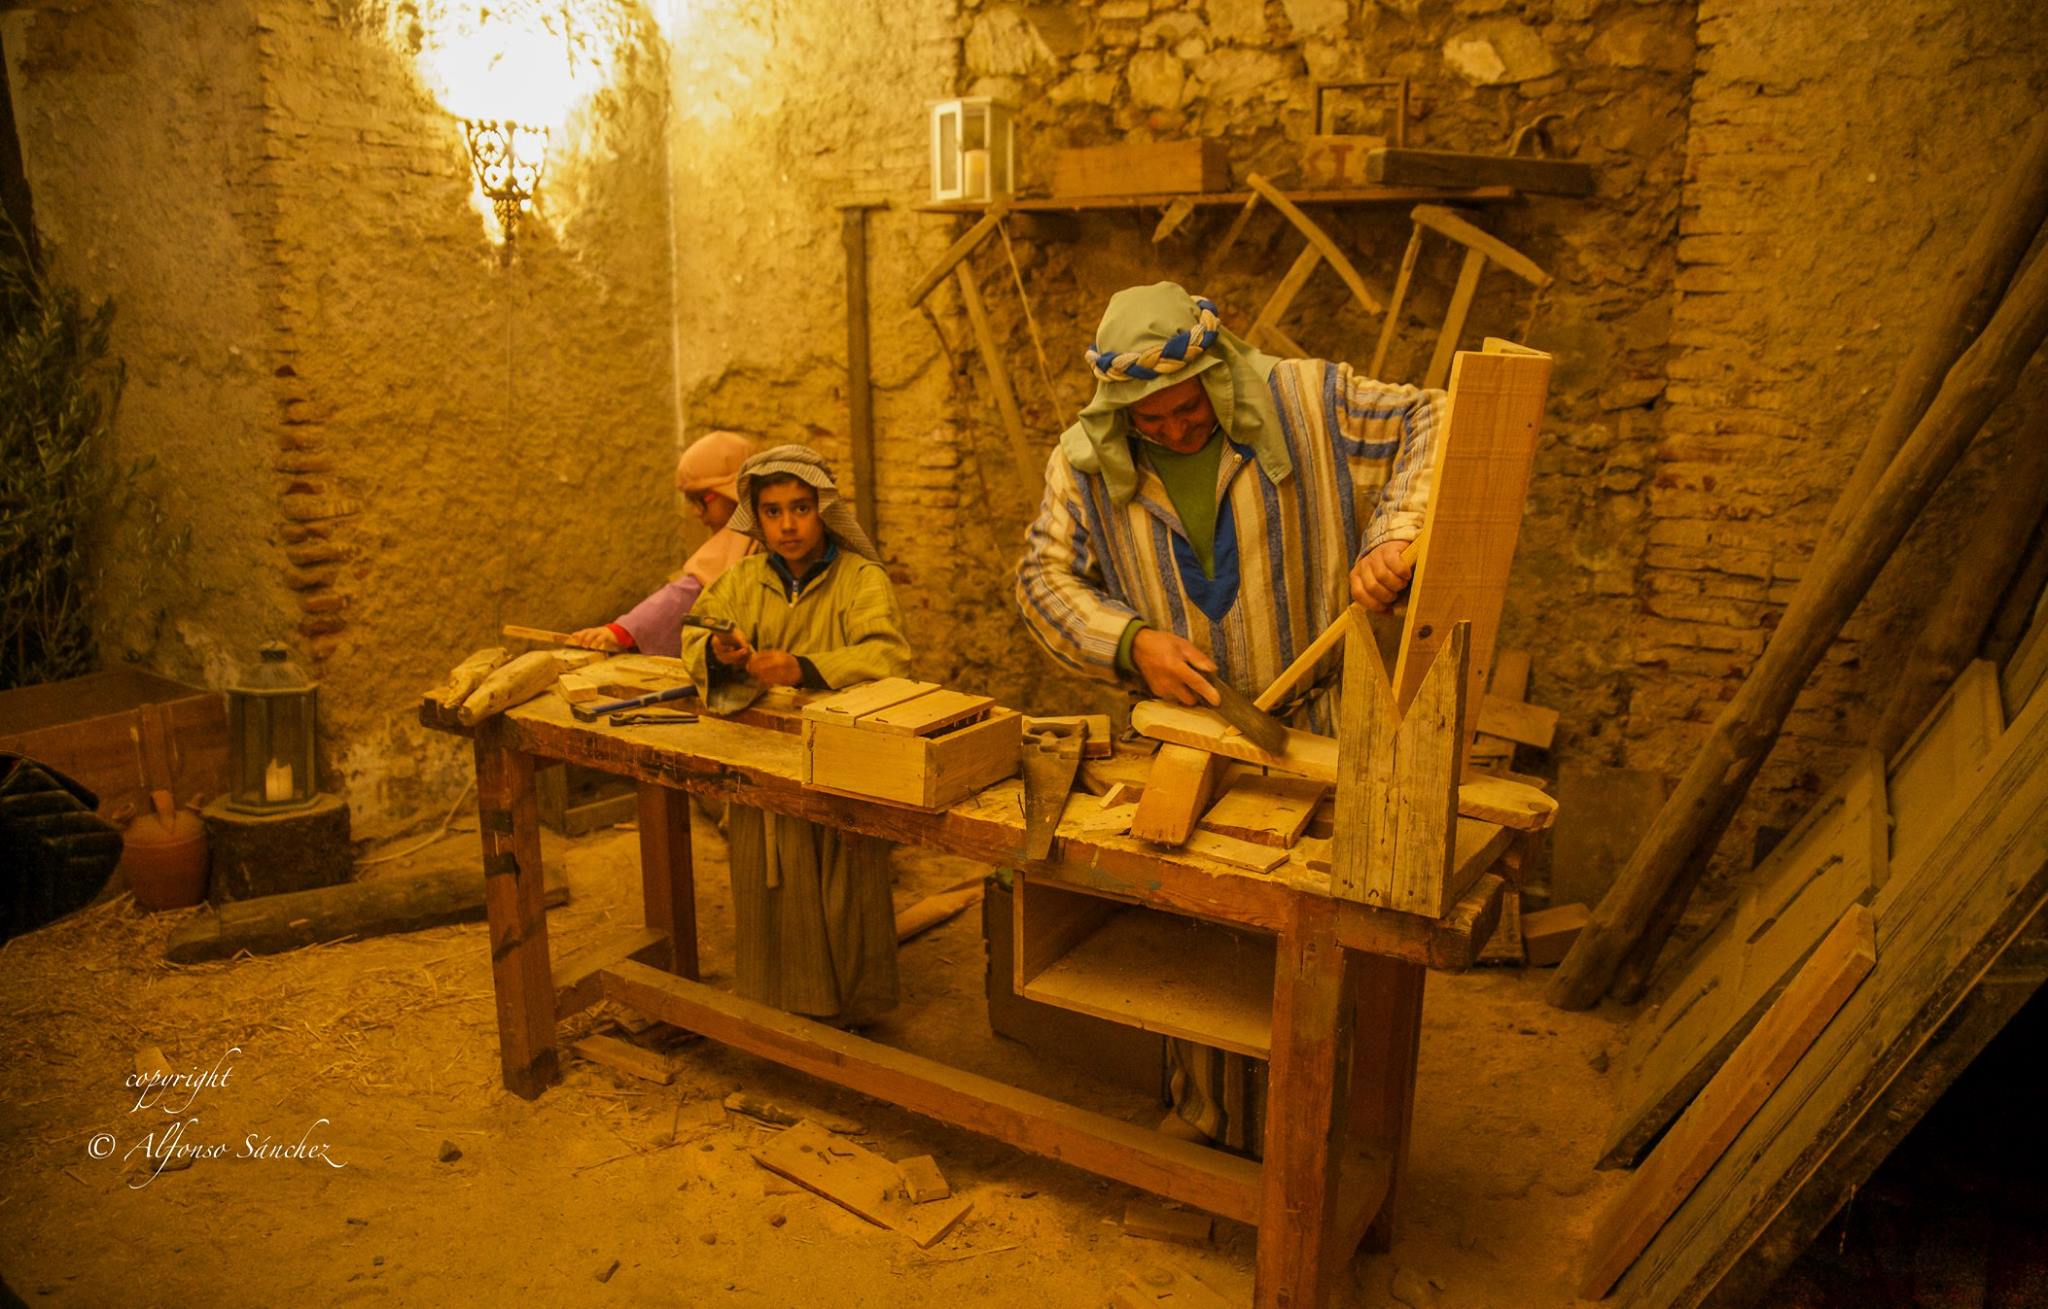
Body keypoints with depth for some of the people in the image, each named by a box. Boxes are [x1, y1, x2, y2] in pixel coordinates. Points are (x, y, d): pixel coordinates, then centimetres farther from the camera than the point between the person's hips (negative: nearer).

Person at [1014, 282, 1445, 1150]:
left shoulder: (1308, 402, -6)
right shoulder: (1086, 460, 0)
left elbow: (1434, 426, -4)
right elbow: (1045, 575, 0)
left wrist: (1394, 538, -21)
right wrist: (1131, 641, -16)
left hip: (1315, 735, -2)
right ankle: (1204, 1128, 30)